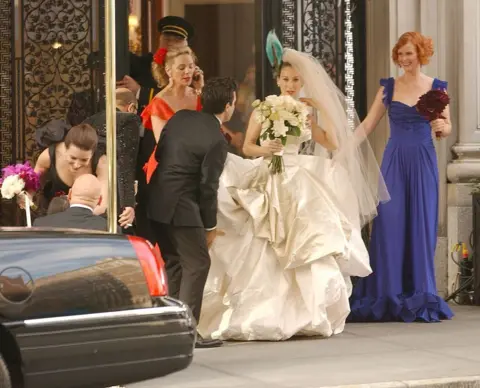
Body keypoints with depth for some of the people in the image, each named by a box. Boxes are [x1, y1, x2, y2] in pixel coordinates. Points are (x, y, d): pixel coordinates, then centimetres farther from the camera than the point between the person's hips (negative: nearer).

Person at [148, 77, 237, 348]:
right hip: (182, 208, -8)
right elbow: (208, 186, -12)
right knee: (197, 264, -1)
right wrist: (211, 225, -1)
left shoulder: (181, 117, 4)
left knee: (173, 263, 18)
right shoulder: (216, 140, -16)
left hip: (157, 201, 8)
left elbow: (159, 153, 12)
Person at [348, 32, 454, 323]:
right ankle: (388, 297, 1)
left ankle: (420, 297, 6)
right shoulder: (389, 86, 7)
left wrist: (441, 127, -19)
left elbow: (447, 128, 4)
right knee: (389, 225, -5)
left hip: (423, 162, -1)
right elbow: (368, 125, 7)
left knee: (421, 225, -1)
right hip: (394, 162, 1)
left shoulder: (436, 87, 5)